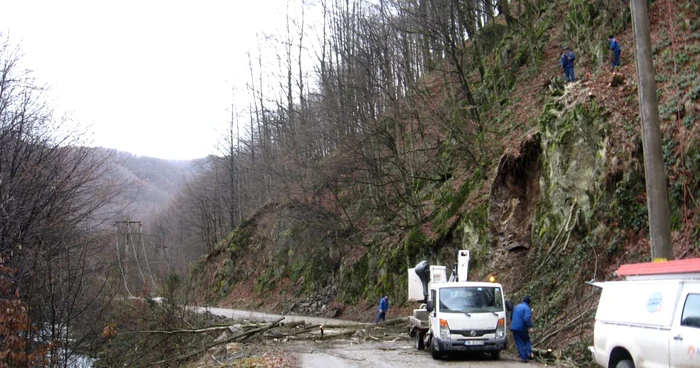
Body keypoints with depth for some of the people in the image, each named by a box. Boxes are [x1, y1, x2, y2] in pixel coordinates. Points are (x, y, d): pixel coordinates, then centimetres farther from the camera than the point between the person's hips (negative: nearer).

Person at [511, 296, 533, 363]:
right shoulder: (527, 308, -9)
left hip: (513, 328, 5)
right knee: (526, 340, 15)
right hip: (522, 328, -5)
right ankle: (528, 353, -4)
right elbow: (527, 318, -23)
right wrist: (530, 326, -20)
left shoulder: (516, 307, 15)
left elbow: (511, 317, 25)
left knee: (519, 343, 6)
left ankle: (524, 357, 0)